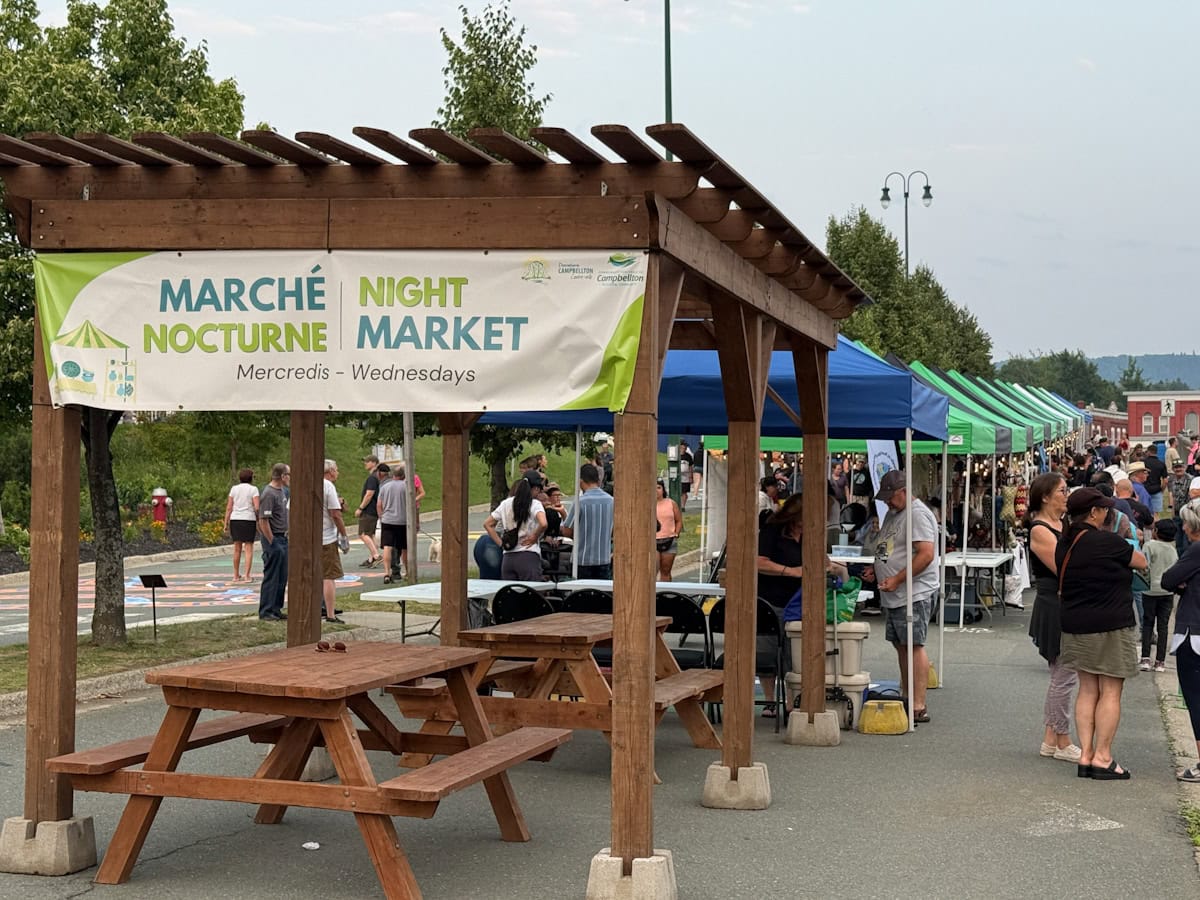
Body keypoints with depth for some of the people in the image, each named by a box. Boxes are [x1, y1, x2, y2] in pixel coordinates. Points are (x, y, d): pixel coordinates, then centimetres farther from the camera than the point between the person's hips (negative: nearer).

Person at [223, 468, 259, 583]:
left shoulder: (234, 488, 7)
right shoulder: (253, 489, -2)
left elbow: (229, 508, 4)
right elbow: (256, 508, -10)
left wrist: (226, 524, 7)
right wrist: (259, 521, 4)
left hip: (235, 519, 4)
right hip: (249, 520, -4)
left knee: (237, 548, 12)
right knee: (249, 548, 0)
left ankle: (236, 575, 19)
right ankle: (247, 575, -5)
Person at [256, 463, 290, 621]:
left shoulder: (281, 491, 13)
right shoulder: (269, 494, -18)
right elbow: (263, 520, -21)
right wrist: (272, 543, -18)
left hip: (283, 538, 10)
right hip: (273, 539, -10)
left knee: (282, 578, 12)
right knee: (271, 577, -5)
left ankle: (276, 609, 19)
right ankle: (266, 612, 1)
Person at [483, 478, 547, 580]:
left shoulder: (505, 504, 13)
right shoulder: (535, 504, -4)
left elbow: (487, 524, 16)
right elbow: (543, 524, -22)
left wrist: (501, 543, 13)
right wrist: (535, 537, -4)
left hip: (507, 558, 5)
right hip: (529, 557, -5)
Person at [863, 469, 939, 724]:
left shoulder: (917, 515, -13)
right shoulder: (893, 513, 19)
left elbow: (926, 554, -22)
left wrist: (896, 580, -23)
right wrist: (876, 569, 11)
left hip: (914, 595, -10)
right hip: (895, 597, 10)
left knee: (914, 646, -10)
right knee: (901, 646, 13)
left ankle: (919, 707, -10)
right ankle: (907, 700, 21)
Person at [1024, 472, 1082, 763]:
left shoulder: (1064, 525, 13)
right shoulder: (1040, 530, -14)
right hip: (1054, 609, -9)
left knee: (1061, 676, 14)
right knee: (1065, 676, -3)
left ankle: (1051, 739, 22)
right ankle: (1063, 743, 7)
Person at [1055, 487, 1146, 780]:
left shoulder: (1064, 545, 5)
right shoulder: (1109, 542, -15)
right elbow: (1142, 563, -1)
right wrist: (1127, 546, 19)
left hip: (1076, 626, 7)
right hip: (1111, 628, -7)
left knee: (1087, 690, 11)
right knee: (1111, 692, 0)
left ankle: (1086, 755, 10)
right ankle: (1102, 758, 1)